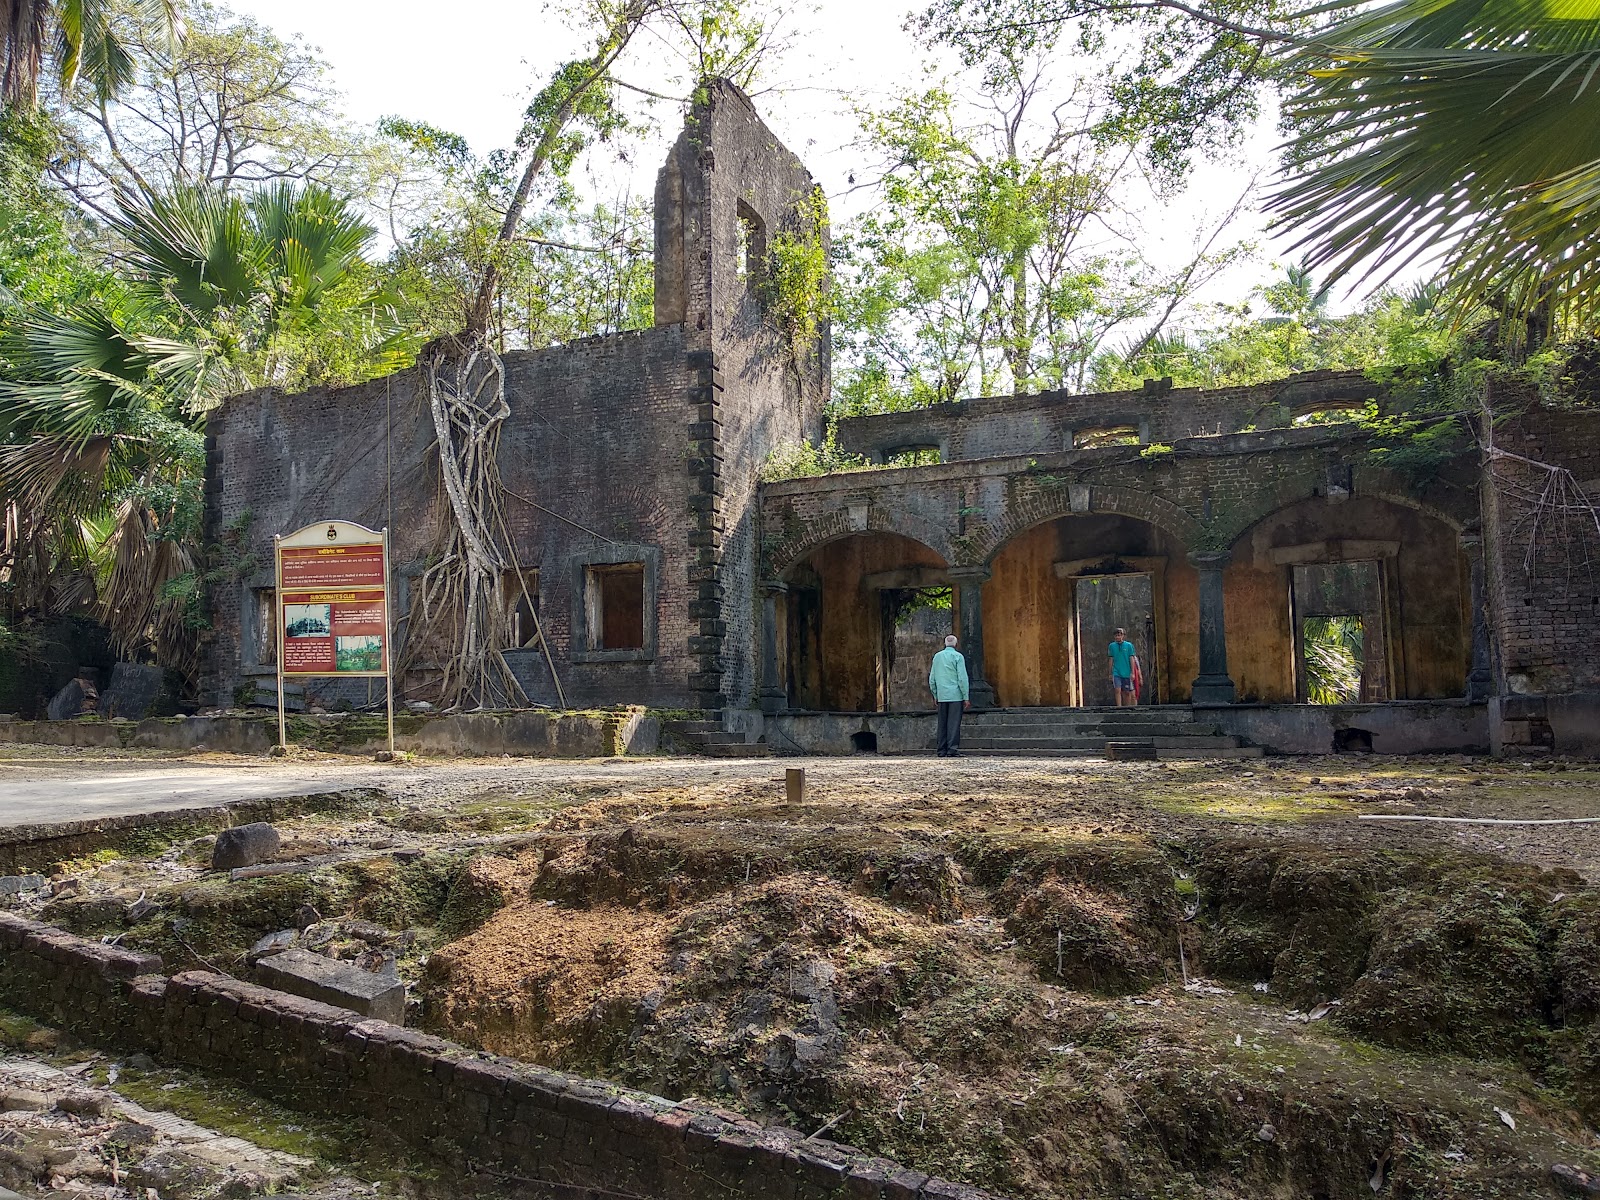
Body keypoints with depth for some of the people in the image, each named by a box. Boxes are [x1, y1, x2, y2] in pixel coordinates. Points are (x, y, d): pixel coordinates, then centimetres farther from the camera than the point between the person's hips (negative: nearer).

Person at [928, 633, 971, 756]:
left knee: (942, 723, 8)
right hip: (955, 695, -5)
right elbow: (962, 678, -8)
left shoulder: (937, 656, 11)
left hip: (941, 696, 5)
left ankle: (942, 750, 8)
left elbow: (932, 679, 14)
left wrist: (935, 695, 21)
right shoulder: (958, 656, -4)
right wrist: (966, 697, -5)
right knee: (954, 723, -5)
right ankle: (952, 749, -11)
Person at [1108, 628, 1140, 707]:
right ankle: (1119, 707, -11)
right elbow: (1111, 660, 10)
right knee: (1118, 690, -12)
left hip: (1127, 673, 0)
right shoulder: (1112, 646, 5)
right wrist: (1110, 673, 9)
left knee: (1127, 692, 6)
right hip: (1116, 673, 0)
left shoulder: (1129, 645, 2)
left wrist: (1132, 673, -3)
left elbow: (1131, 659, 2)